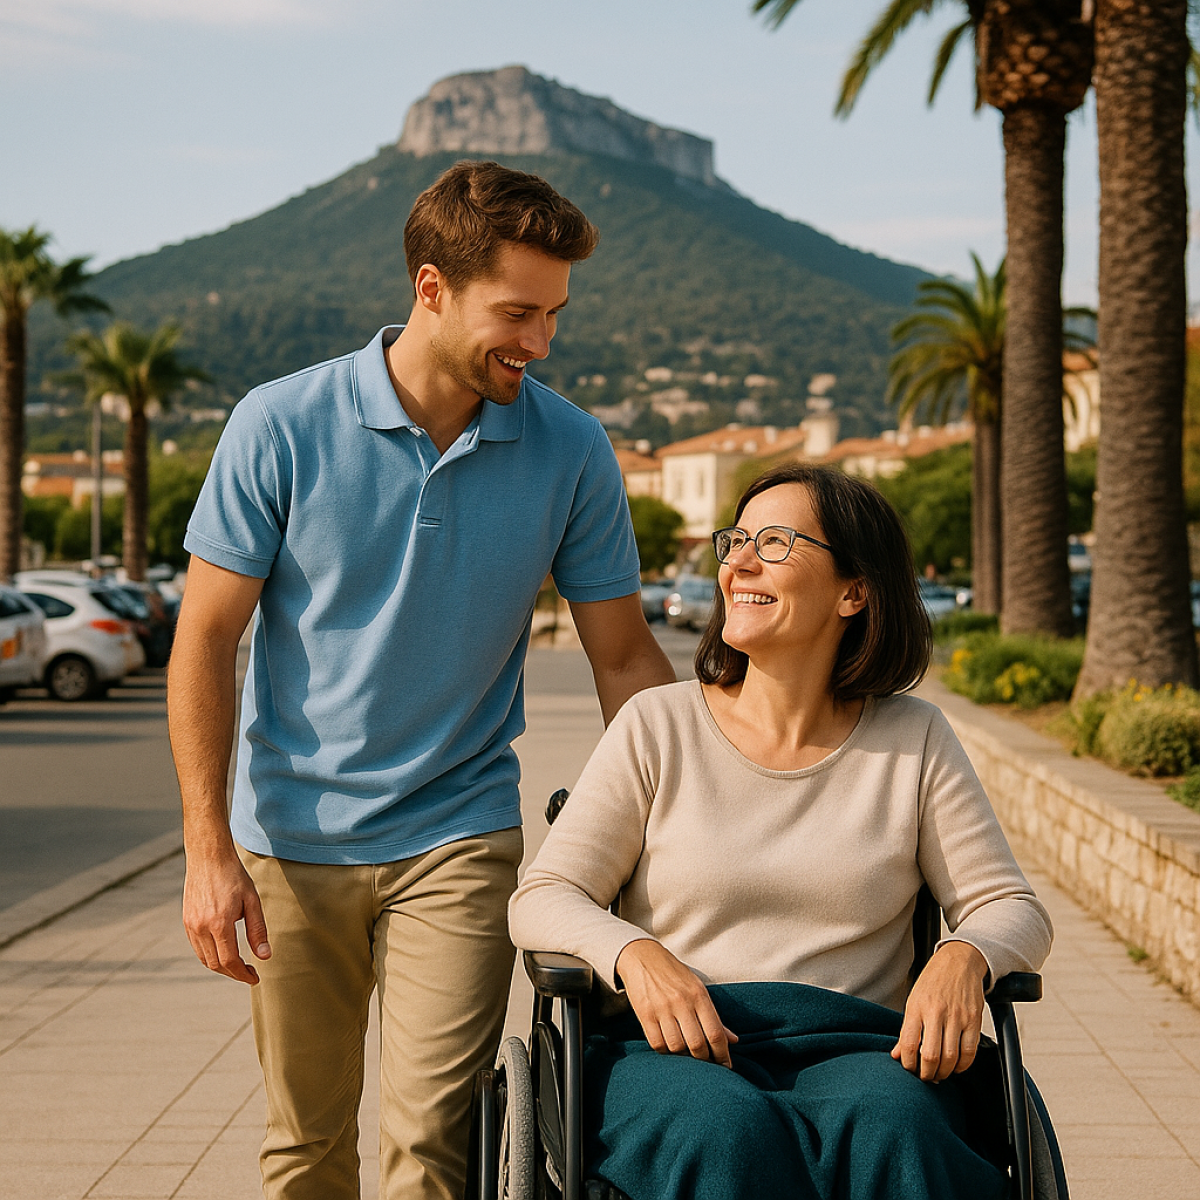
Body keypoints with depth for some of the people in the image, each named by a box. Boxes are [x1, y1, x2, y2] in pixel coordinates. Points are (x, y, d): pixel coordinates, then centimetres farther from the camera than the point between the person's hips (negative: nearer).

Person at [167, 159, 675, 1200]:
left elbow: (624, 657, 1)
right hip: (293, 838, 0)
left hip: (459, 839, 0)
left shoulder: (572, 451, -6)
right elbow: (206, 640, -5)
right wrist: (208, 848, -10)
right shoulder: (281, 428, -10)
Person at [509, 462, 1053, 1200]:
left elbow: (1013, 909, 10)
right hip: (673, 1053, 0)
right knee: (728, 1132, -35)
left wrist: (963, 959, -15)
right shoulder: (659, 726, 7)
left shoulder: (914, 740, 10)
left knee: (891, 1124, -34)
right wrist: (636, 954, -19)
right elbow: (542, 899, 3)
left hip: (854, 1049, 1)